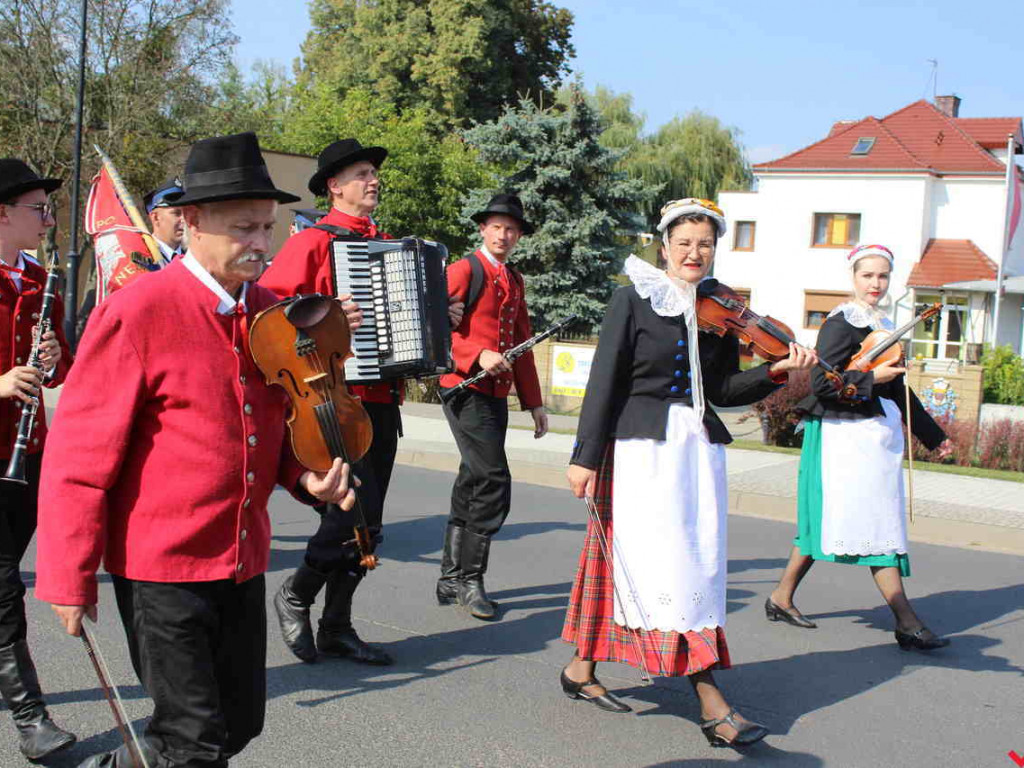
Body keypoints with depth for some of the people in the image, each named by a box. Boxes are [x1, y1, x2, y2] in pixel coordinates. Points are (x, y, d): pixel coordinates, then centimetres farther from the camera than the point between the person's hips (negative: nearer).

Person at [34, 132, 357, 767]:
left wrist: (307, 475, -3)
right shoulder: (137, 313, -15)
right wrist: (70, 579, -11)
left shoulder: (271, 313, 5)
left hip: (243, 561, 7)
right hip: (160, 565, -6)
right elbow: (79, 454, -12)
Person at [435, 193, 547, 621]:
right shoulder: (464, 270, -4)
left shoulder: (515, 281, 19)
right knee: (494, 482, -14)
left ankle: (451, 581, 19)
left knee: (472, 486, 11)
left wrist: (533, 402, 18)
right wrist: (477, 356, -23)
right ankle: (470, 580, -3)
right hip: (466, 389, -8)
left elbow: (522, 344, 22)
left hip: (497, 395, 8)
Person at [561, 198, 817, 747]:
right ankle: (710, 700, -5)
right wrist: (586, 456, -10)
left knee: (701, 563, 7)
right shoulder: (634, 299, -3)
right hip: (641, 445, -6)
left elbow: (723, 390, 9)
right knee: (667, 562, -10)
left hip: (700, 445, 6)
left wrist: (775, 372, -7)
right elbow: (605, 382, -6)